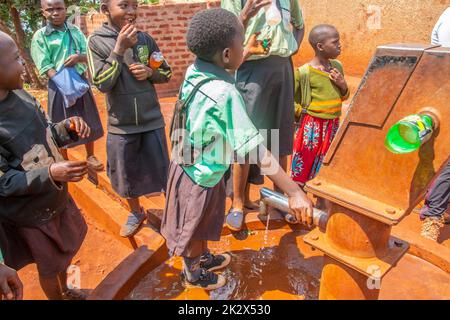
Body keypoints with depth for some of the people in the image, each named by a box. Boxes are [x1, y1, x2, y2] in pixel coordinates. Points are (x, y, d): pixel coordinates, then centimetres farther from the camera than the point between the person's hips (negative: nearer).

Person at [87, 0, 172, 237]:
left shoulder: (145, 39, -2)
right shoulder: (96, 41, -8)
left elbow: (166, 74, 7)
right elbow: (102, 83, -16)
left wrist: (150, 72, -14)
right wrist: (120, 48, -20)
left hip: (152, 120, 1)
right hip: (121, 124, 0)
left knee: (163, 170, 10)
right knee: (126, 174, 14)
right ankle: (136, 212, 39)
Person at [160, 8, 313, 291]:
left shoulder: (194, 71, -9)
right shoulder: (225, 94, -33)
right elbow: (255, 150, -35)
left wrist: (248, 52, 27)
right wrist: (294, 192, -32)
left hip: (188, 165, 7)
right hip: (201, 175, -7)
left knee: (202, 222, 30)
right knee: (193, 228, 19)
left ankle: (204, 258, 57)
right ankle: (193, 275, 48)